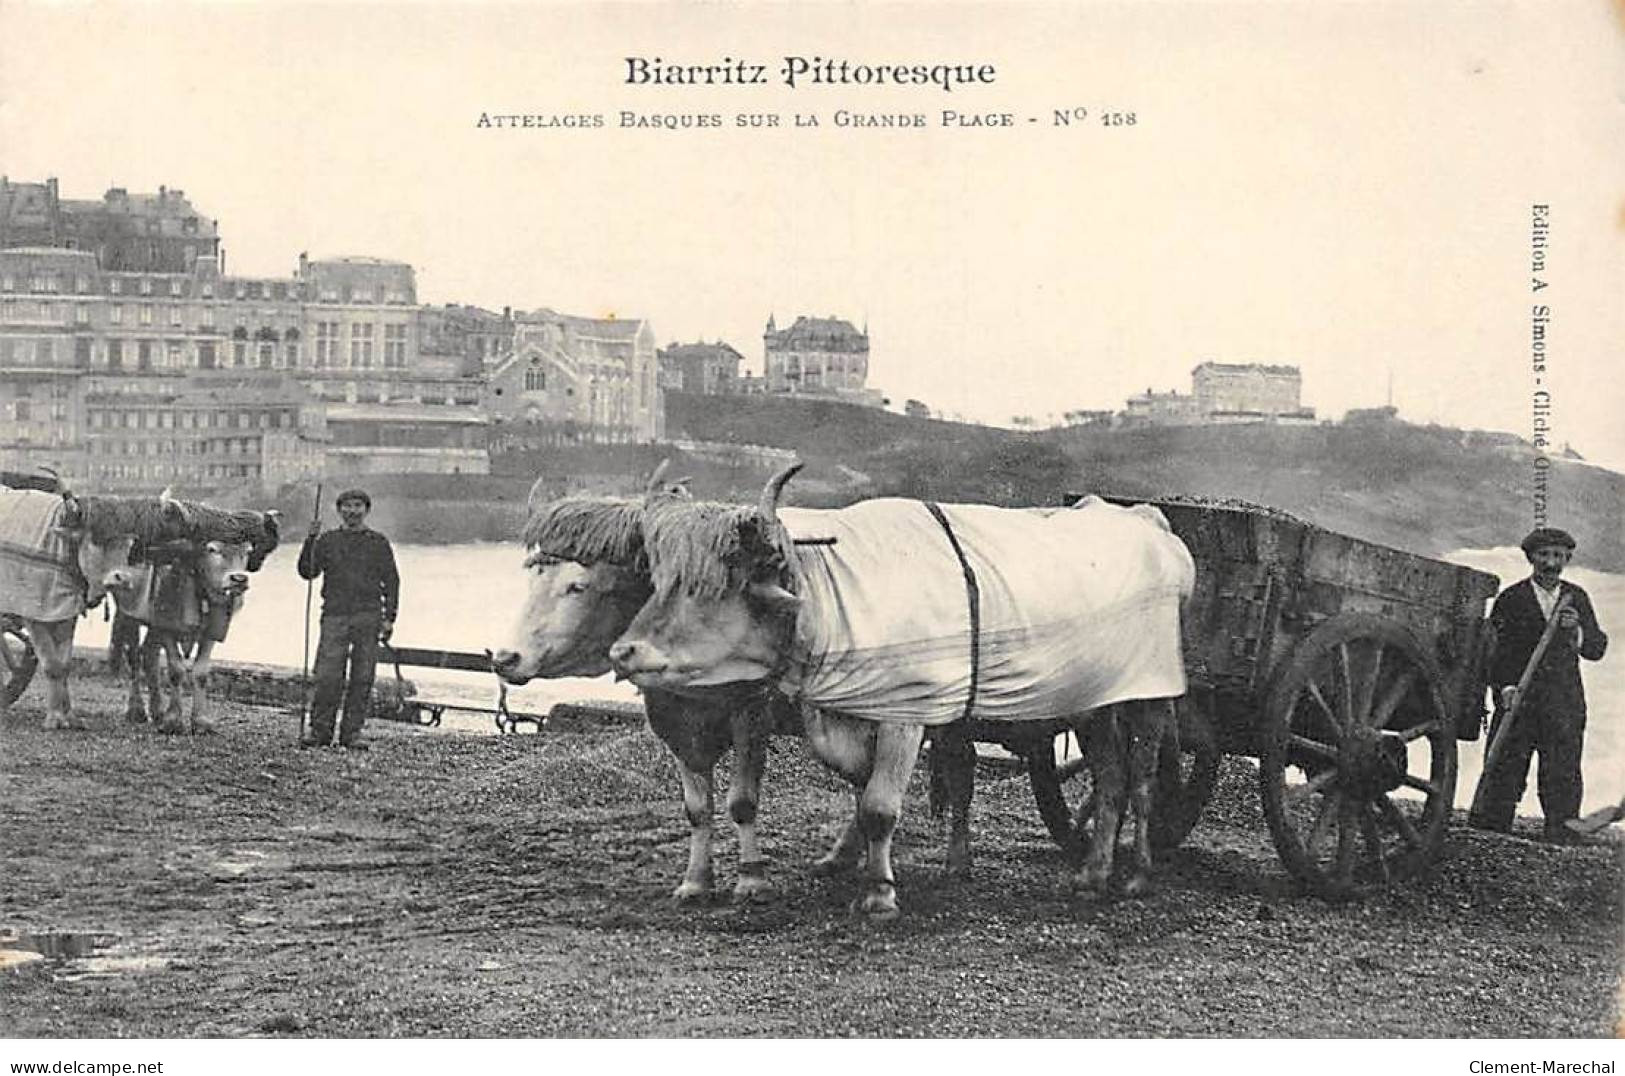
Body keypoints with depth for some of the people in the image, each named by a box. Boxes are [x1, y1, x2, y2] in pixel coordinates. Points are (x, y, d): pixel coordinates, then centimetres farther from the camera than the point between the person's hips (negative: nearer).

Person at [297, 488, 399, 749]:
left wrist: (389, 618, 2)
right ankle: (319, 730, -1)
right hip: (335, 616, 0)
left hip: (368, 617, 0)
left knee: (362, 678, 0)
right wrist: (310, 540, -7)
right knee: (327, 677, -8)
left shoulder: (378, 543, 11)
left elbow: (391, 581, 10)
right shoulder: (327, 540, 12)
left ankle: (352, 732, 6)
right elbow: (307, 572, 5)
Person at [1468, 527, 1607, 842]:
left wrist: (1576, 631, -14)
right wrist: (1505, 687, -15)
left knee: (1563, 779, 0)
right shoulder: (1510, 599, 4)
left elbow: (1596, 649, 7)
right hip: (1518, 701, -2)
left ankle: (1561, 847, 4)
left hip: (1565, 706, 2)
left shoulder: (1577, 598, 13)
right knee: (1503, 773, -4)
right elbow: (1494, 651, 0)